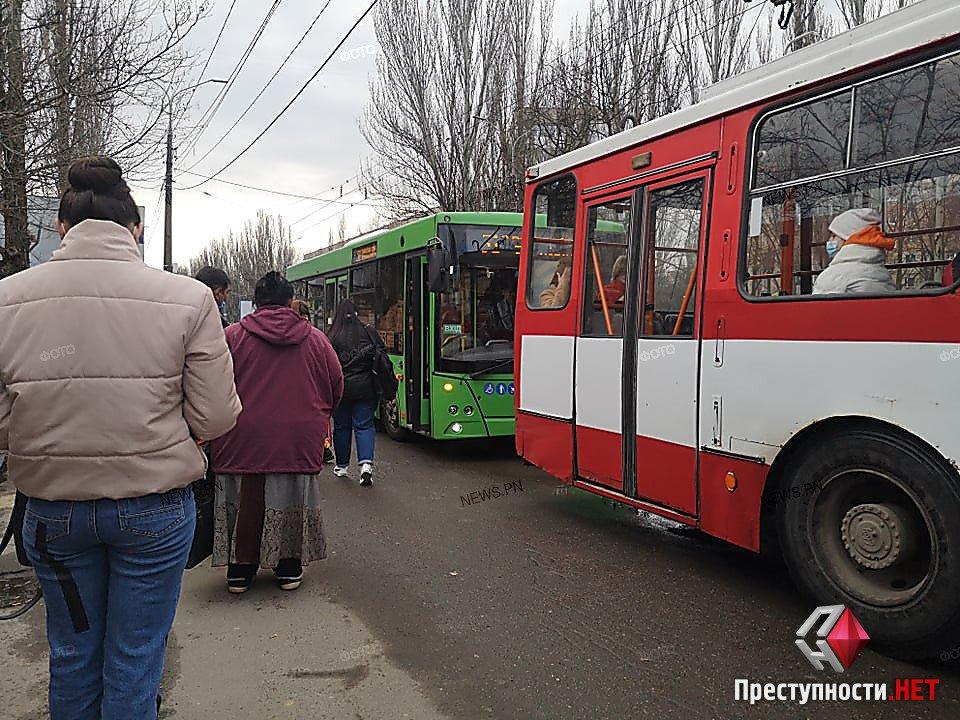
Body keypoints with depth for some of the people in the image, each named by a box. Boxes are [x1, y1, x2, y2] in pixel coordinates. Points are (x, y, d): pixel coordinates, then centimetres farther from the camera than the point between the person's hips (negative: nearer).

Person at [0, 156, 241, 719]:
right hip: (155, 508, -2)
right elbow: (215, 418, -11)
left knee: (72, 653, 22)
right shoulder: (188, 298, -13)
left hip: (53, 510, 2)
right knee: (135, 658, 14)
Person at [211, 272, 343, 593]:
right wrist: (318, 417, 24)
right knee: (292, 499, 14)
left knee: (245, 499, 12)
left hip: (243, 437, -1)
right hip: (299, 438, 1)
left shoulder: (233, 335, -4)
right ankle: (288, 567, 24)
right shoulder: (315, 339, 2)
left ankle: (240, 569, 22)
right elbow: (336, 385, 8)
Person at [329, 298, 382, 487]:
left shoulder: (332, 337, -7)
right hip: (365, 387, 1)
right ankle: (366, 463, -13)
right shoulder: (368, 332, -2)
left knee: (341, 426, 13)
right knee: (364, 425, 4)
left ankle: (342, 466, 24)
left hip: (341, 388, -1)